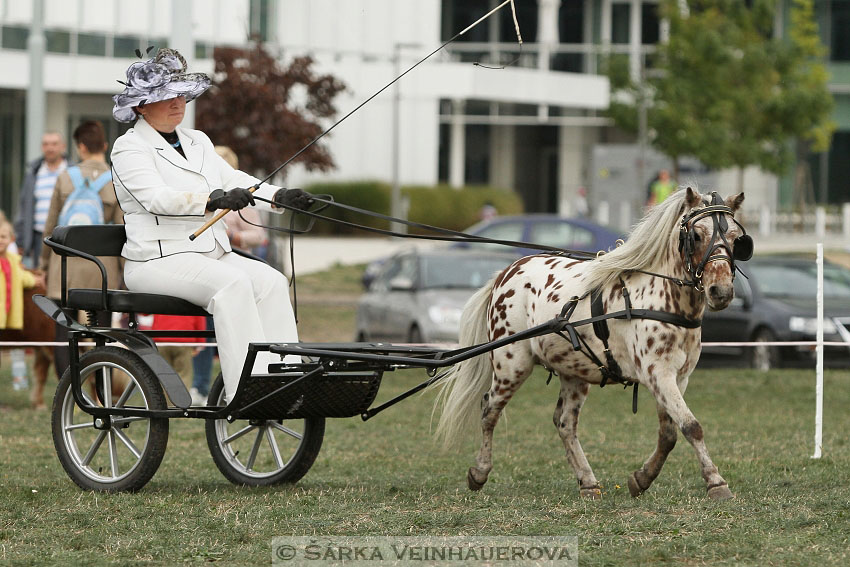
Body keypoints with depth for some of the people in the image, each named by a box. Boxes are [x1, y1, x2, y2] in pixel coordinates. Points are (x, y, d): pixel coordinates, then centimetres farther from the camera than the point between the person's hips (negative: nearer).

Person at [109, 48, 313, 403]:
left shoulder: (197, 142, 22)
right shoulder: (130, 148, -3)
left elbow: (234, 180, 11)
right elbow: (157, 197, -21)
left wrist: (279, 197, -9)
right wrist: (215, 199, -36)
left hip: (213, 255, 7)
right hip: (157, 261, -7)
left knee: (271, 281, -18)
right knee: (231, 283, -32)